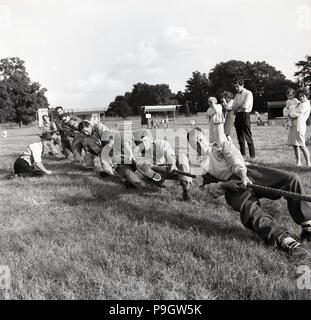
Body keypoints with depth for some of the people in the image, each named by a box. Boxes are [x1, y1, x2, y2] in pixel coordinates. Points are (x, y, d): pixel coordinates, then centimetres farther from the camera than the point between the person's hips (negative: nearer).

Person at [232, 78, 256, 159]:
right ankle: (242, 154, 17)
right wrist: (240, 107, -6)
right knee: (240, 137, 9)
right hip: (237, 115, 7)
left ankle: (252, 155, -4)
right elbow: (233, 107, 12)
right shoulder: (237, 95, 17)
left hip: (245, 115, -7)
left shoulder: (248, 93, -5)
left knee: (248, 136, -8)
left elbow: (245, 106, -15)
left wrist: (237, 108, -1)